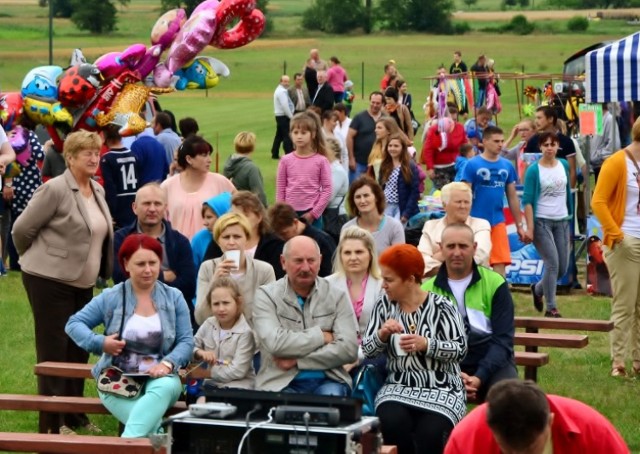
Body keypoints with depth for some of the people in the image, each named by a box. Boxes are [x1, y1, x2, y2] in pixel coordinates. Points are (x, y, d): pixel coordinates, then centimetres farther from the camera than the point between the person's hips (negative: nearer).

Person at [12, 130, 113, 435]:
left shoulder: (98, 191, 9)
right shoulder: (55, 190, -15)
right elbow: (22, 229, -11)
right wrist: (37, 258, 3)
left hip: (82, 283, 8)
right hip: (49, 281, -8)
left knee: (79, 349, 13)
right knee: (53, 350, -3)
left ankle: (73, 416, 24)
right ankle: (52, 424, 2)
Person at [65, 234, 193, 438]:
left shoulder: (174, 298, 9)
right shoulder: (110, 298, 5)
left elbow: (186, 341, 3)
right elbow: (73, 324, 7)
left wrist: (167, 363, -18)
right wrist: (100, 343, -12)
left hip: (158, 378, 1)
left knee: (166, 387, -40)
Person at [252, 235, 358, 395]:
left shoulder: (337, 296, 7)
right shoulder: (266, 296, 2)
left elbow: (348, 349, -5)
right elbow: (276, 344, -13)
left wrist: (298, 360, -10)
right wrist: (321, 336, -5)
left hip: (328, 381, 2)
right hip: (281, 382, -2)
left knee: (332, 395, -32)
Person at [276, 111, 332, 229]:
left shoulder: (321, 161, -2)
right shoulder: (286, 161, 2)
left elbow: (327, 189, -3)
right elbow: (280, 190, 5)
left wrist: (314, 213, -8)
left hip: (312, 215, -1)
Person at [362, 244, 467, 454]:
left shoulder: (441, 306, -5)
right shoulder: (384, 305, 5)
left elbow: (460, 348, -7)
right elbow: (367, 350, 6)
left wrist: (426, 345, -21)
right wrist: (382, 334, -15)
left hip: (441, 388, -3)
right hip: (399, 387, 3)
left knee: (430, 434, -30)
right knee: (391, 423, -30)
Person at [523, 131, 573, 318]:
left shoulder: (564, 165, 7)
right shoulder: (534, 170, -7)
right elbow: (527, 200, -9)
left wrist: (570, 217, 16)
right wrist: (529, 228, -15)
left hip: (562, 221, 5)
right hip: (542, 221, -5)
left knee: (563, 267, 5)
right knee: (552, 264, -11)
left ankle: (538, 289, 32)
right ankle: (551, 308, -2)